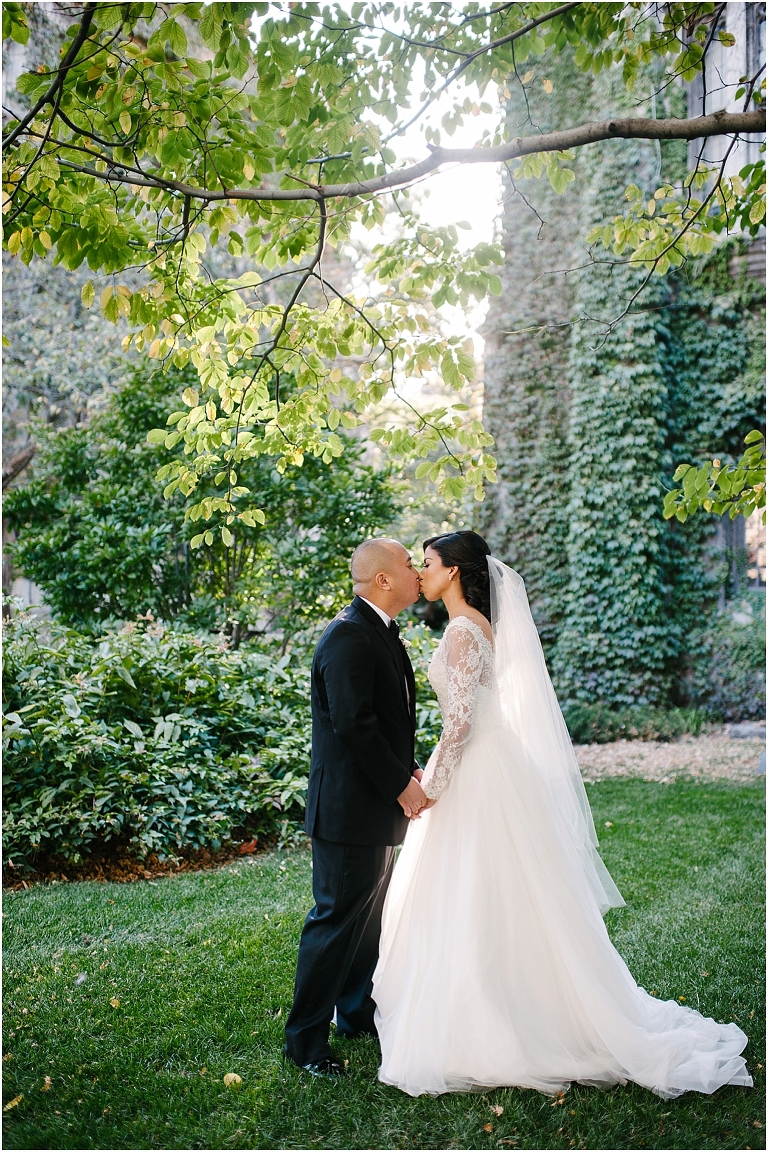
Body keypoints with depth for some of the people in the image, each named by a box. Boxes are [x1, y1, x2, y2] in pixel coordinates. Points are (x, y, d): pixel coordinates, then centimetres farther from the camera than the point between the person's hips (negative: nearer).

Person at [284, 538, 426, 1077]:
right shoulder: (348, 637, -20)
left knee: (368, 916, 20)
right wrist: (401, 785, -18)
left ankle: (357, 1012, 36)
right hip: (349, 806, -10)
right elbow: (353, 724, -25)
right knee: (337, 920, 0)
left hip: (380, 803, 10)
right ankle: (305, 1038, 14)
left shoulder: (383, 634, 13)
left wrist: (407, 771, 4)